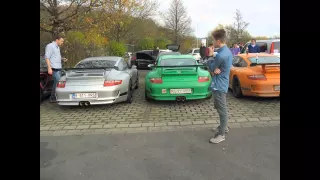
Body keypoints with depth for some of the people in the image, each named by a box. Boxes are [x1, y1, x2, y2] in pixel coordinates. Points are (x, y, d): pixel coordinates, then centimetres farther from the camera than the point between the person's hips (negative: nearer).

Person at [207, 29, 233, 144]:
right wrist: (213, 70, -13)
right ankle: (224, 126, 39)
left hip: (219, 86, -10)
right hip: (221, 84, 10)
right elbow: (212, 68, 8)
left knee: (222, 110, 1)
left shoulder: (221, 55, -27)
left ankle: (221, 134, 14)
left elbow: (211, 67, -11)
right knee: (220, 107, 23)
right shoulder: (227, 51, 7)